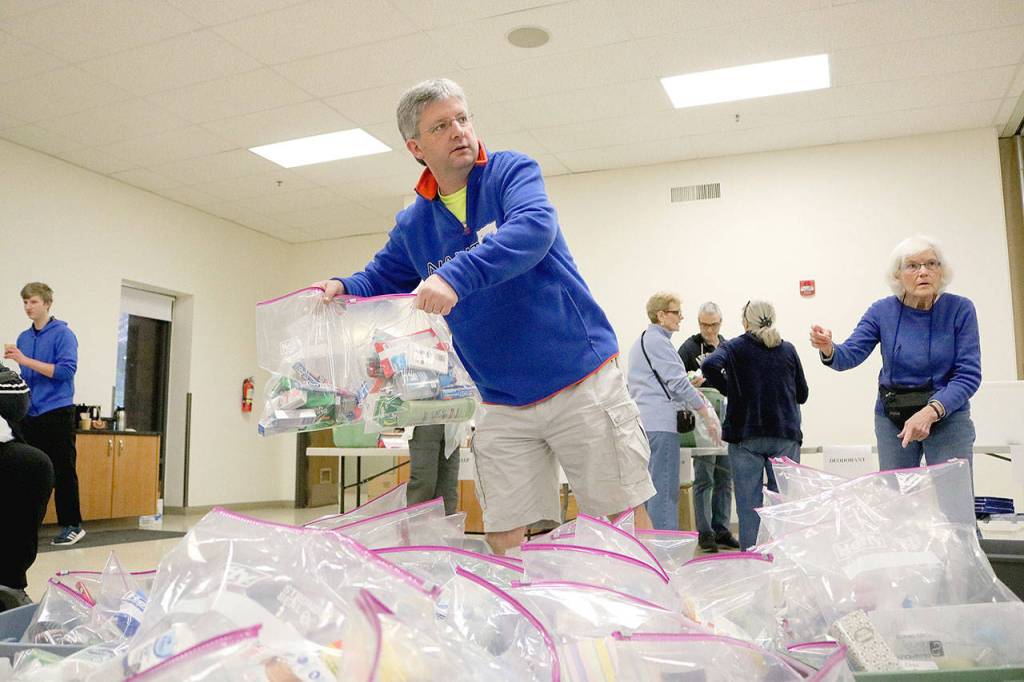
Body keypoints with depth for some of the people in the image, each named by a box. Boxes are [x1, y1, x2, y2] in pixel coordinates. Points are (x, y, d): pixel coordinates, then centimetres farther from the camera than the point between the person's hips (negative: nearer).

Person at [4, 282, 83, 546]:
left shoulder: (63, 334, -6)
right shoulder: (23, 337, 13)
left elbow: (66, 370, -17)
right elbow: (26, 377, 19)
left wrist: (25, 360, -20)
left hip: (57, 412, -6)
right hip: (30, 414, 6)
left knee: (63, 472, -1)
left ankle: (73, 525, 7)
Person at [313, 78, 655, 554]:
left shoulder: (512, 172, -5)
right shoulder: (412, 225, 9)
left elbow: (534, 229, -24)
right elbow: (379, 280, 15)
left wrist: (454, 276, -37)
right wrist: (341, 289, -8)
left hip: (583, 380, -4)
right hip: (503, 406, 4)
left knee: (622, 522, 3)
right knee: (503, 540, 5)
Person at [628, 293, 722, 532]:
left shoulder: (642, 341, 22)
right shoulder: (657, 340, -9)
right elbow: (677, 382, -12)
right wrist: (707, 415, -6)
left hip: (644, 422, 10)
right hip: (660, 422, -10)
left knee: (654, 489, 11)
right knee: (665, 490, -9)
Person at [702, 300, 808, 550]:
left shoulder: (734, 347, 2)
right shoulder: (788, 349, 8)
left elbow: (709, 366, -19)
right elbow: (802, 394, 11)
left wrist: (728, 389, -3)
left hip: (745, 434, -1)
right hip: (786, 434, 2)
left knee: (749, 501, 3)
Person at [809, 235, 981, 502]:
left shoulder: (960, 309, -9)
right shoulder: (883, 311, -4)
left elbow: (968, 375, -13)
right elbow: (850, 355, -12)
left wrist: (931, 412, -27)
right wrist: (828, 350, -36)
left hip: (947, 416, -1)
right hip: (892, 418, 2)